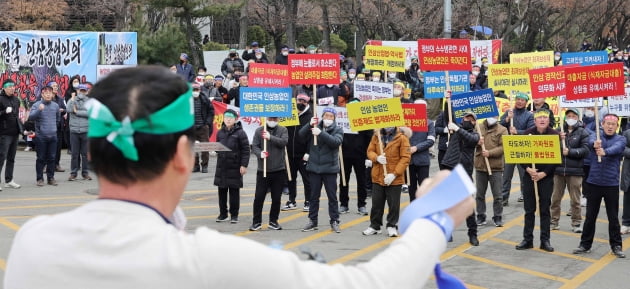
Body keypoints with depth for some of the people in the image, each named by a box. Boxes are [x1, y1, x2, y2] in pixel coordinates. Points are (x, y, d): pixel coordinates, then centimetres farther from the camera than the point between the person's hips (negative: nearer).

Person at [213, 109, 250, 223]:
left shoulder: (240, 133, -6)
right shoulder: (220, 132, 8)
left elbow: (246, 150, -7)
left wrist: (244, 165, -12)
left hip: (235, 166, -4)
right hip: (222, 166, 5)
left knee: (234, 191, 2)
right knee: (222, 190, 9)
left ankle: (234, 215, 11)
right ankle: (223, 213, 20)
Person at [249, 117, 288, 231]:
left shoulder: (283, 130, 4)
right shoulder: (259, 131, 3)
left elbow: (284, 142, -13)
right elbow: (254, 146, -3)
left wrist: (270, 137, -25)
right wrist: (260, 153, -23)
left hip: (279, 170, 1)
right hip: (263, 170, -1)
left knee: (276, 198, 8)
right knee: (259, 197, -1)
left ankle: (273, 221, 21)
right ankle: (257, 221, 10)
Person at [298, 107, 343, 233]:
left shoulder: (338, 130, 1)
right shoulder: (315, 128, 6)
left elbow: (336, 141, -18)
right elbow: (302, 134, -7)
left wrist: (321, 133, -29)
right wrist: (310, 125, -24)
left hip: (330, 168, -2)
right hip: (314, 167, 2)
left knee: (332, 196, 3)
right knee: (314, 196, 9)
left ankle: (334, 221, 11)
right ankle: (312, 221, 17)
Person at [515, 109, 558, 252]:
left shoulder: (555, 135, -3)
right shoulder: (527, 133, 2)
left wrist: (543, 173, -14)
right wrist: (528, 168, -15)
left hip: (546, 176, -1)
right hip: (529, 175, 1)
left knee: (545, 209, 4)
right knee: (529, 209, 6)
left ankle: (545, 240, 11)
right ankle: (527, 239, 13)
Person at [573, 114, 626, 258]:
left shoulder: (620, 139, 1)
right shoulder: (596, 135, 1)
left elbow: (616, 148, -22)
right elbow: (591, 141, -23)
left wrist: (605, 152, -45)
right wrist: (595, 144, -48)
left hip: (612, 184, 0)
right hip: (594, 183, 0)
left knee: (613, 217, 7)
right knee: (590, 216, 10)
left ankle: (616, 246, 19)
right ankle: (585, 244, 20)